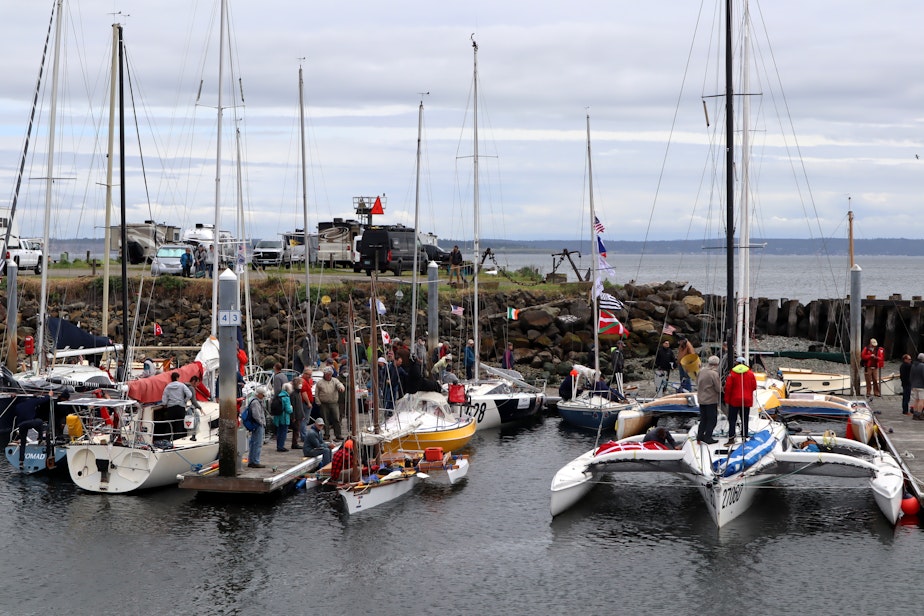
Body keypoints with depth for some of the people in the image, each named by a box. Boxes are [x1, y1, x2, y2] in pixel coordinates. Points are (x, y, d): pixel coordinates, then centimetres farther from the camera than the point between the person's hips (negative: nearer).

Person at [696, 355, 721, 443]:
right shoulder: (714, 374, -21)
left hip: (701, 399, 7)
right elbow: (719, 389, -16)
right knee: (712, 419, 4)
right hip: (711, 400, -7)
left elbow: (697, 383, 13)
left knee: (703, 419, 18)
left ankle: (700, 435, 22)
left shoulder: (701, 371, 0)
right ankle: (707, 438, 5)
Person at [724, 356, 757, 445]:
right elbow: (754, 387, 3)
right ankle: (744, 436, 10)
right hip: (747, 401, 2)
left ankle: (731, 438, -6)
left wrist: (727, 399, 2)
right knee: (745, 419, 10)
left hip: (735, 400, -2)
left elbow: (728, 387, -8)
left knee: (732, 419, 2)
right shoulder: (750, 374, -1)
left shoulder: (732, 373, -8)